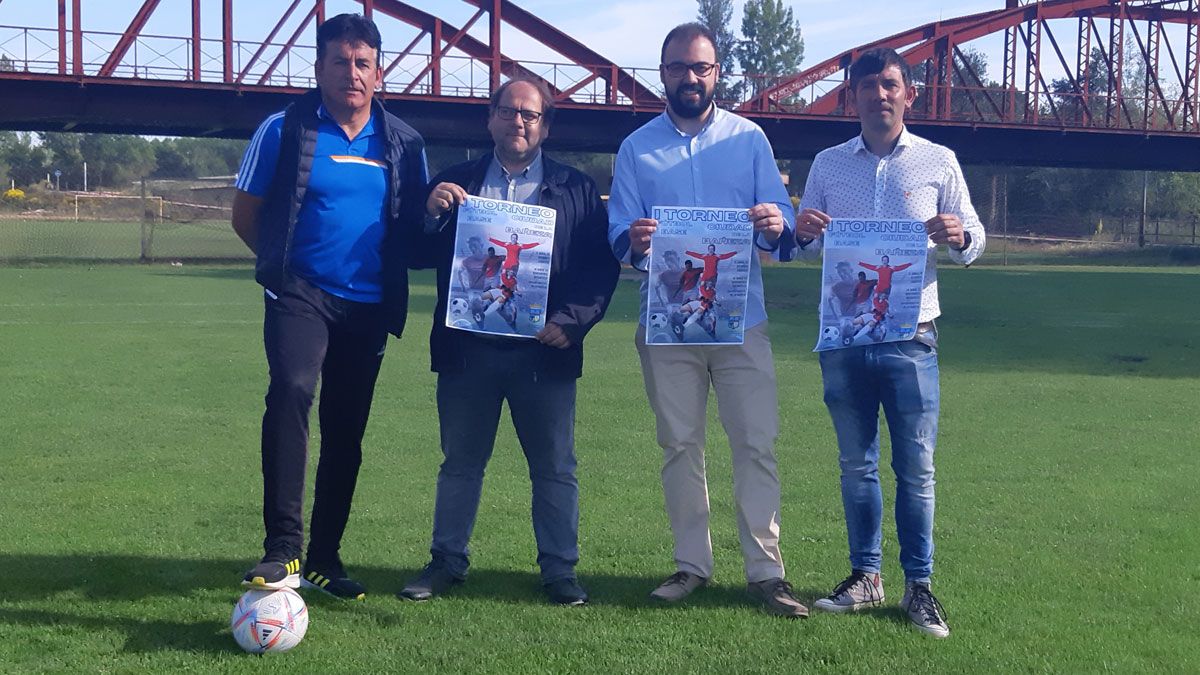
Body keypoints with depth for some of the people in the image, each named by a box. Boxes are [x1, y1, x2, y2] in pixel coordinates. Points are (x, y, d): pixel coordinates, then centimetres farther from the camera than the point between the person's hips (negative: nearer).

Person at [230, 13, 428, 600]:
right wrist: (285, 264, 6)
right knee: (292, 388, -30)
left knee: (346, 432, 9)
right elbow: (245, 214, 5)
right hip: (302, 294, -4)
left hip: (369, 306, 4)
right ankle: (283, 548, -29)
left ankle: (323, 558, 23)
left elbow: (414, 224, 17)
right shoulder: (285, 129, -3)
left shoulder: (403, 143, 7)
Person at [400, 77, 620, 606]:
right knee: (461, 462, 11)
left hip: (544, 350, -1)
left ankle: (559, 569, 15)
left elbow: (602, 267, 0)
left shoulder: (576, 190, 7)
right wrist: (431, 214, -14)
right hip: (467, 348, 1)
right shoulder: (454, 183, 11)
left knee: (555, 467, 5)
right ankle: (447, 561, 23)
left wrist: (571, 321, -13)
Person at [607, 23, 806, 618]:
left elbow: (783, 223, 4)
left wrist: (777, 226, -20)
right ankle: (691, 564, 15)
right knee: (680, 445, 6)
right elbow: (617, 232, 2)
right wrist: (633, 241, -21)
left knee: (756, 444, -4)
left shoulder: (749, 138, 8)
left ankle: (766, 570, 1)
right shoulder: (637, 148, 8)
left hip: (741, 318, -1)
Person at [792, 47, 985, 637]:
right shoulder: (827, 165, 9)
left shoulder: (938, 163, 3)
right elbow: (806, 244, 11)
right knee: (856, 463, 9)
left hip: (910, 337, -2)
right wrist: (803, 233, -12)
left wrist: (958, 237, -17)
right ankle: (865, 576, 19)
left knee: (916, 467, 0)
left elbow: (973, 242, 6)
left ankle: (919, 585, 9)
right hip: (842, 336, 2)